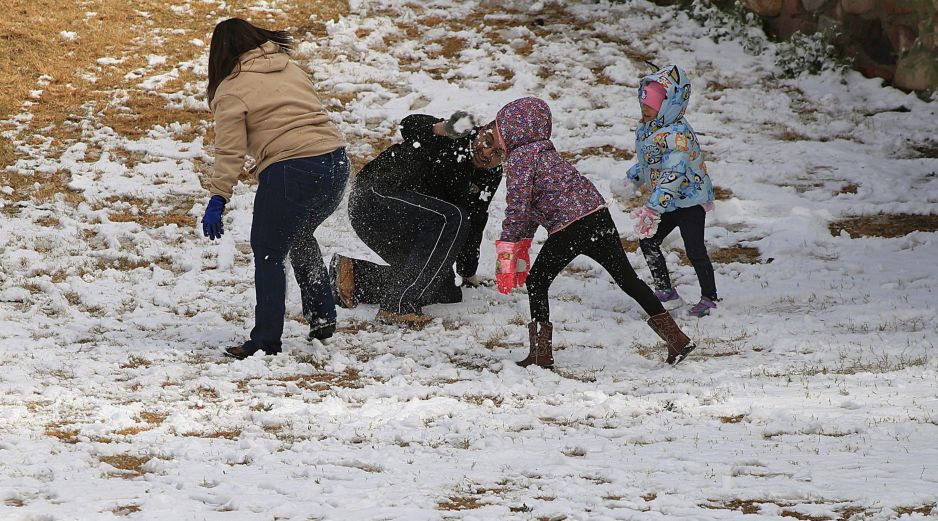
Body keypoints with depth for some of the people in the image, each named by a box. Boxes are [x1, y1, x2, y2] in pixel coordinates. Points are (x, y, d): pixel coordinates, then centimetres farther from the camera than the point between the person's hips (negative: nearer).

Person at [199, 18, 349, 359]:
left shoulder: (230, 91, 0)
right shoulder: (290, 69, 20)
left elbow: (230, 152, -6)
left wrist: (218, 199, -6)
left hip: (289, 173, -7)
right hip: (335, 161, 7)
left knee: (268, 254, 4)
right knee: (300, 235, 29)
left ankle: (266, 341, 2)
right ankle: (322, 316, 25)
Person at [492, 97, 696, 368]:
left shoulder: (519, 158, -3)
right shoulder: (543, 150, 24)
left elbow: (518, 208, -10)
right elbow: (532, 208, 30)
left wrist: (505, 251, -5)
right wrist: (520, 247, 32)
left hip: (568, 228, -8)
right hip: (598, 214, 8)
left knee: (536, 283, 6)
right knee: (626, 277, 10)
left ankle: (541, 353, 1)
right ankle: (676, 337, 7)